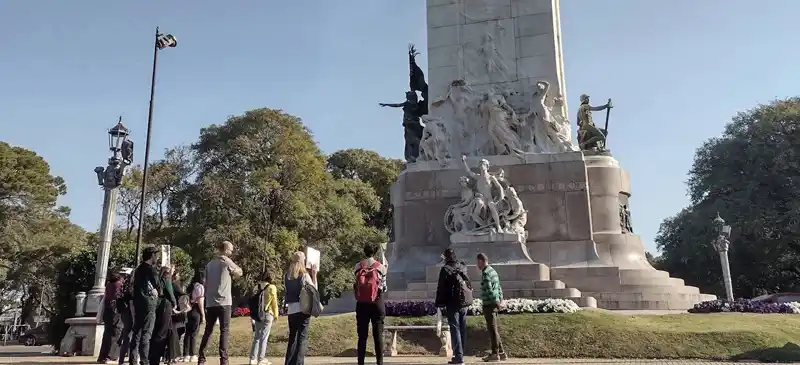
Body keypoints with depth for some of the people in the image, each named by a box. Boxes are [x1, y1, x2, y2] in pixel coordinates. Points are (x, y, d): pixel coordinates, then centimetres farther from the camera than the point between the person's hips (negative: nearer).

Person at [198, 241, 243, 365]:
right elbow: (239, 272, 9)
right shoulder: (227, 262, -5)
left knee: (208, 331, 12)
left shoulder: (209, 264, 13)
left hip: (210, 303, 6)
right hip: (223, 302, -6)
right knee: (224, 331, -3)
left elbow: (206, 284, 14)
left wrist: (206, 300, 18)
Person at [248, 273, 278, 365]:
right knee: (264, 337, -1)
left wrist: (253, 314, 6)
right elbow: (274, 302, -5)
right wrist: (276, 315, 6)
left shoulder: (256, 287, 7)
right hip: (267, 314, -5)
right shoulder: (271, 288, -6)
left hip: (257, 314, 5)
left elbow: (254, 301, 3)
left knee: (257, 336, 13)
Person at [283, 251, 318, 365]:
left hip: (291, 310, 4)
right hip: (303, 309, -4)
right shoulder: (305, 275, -6)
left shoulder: (286, 276, 5)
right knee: (302, 337, 0)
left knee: (292, 337, 15)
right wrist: (314, 275, 6)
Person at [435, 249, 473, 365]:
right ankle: (460, 354, 18)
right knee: (462, 329, 11)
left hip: (453, 303, -6)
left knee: (455, 329, -5)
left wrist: (440, 304, -3)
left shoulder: (445, 269, -9)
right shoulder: (463, 267, 8)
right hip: (464, 303, 6)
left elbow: (441, 288, -10)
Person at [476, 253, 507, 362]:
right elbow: (498, 287, 18)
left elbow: (489, 289, -20)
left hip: (489, 304, -9)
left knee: (492, 329, -4)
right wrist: (501, 299, 14)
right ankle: (501, 352, 17)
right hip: (494, 304, 9)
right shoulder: (493, 271, 17)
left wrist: (496, 302, -17)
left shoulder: (486, 273, -14)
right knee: (495, 329, 13)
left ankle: (495, 353, 0)